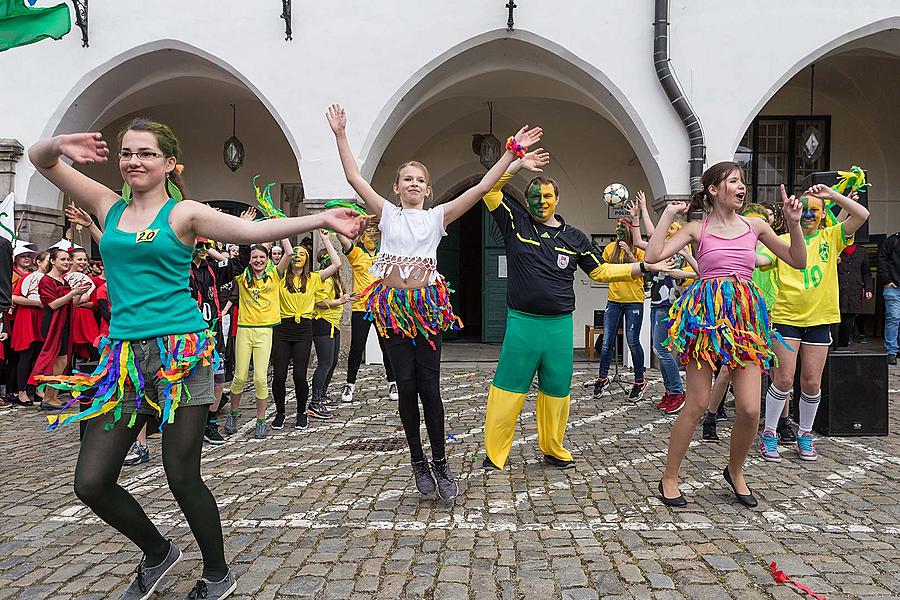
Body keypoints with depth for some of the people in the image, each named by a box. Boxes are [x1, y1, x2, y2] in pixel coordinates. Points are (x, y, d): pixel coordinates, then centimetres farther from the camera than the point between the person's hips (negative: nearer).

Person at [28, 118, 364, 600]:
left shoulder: (184, 214, 1)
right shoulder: (109, 206, 13)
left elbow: (255, 230, -8)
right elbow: (40, 158, 16)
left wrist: (322, 219, -17)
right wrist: (62, 145, -7)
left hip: (180, 352, -5)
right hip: (125, 356, 5)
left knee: (182, 478, 1)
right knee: (91, 483, 4)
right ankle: (158, 553, 32)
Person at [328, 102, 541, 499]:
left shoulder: (438, 216, 9)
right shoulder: (387, 214, 11)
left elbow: (483, 187, 3)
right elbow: (354, 178, 5)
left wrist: (511, 151, -2)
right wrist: (340, 135, 0)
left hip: (427, 304, 0)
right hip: (392, 305, 1)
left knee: (429, 386, -1)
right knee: (406, 386, 3)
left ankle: (440, 463, 12)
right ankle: (418, 462, 17)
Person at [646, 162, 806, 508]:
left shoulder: (754, 226, 13)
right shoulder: (696, 229, 5)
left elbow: (798, 261, 15)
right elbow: (653, 255, -8)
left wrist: (794, 222, 3)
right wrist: (668, 214, -1)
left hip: (746, 315, 3)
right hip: (706, 311, -3)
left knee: (750, 409, -3)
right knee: (697, 405, -2)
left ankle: (735, 471, 25)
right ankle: (669, 477, 15)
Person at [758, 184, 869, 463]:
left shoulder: (830, 238, 6)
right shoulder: (784, 241, 4)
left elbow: (862, 214, -5)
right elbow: (760, 259, -6)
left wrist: (832, 194, -7)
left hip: (820, 318, 2)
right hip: (787, 317, -2)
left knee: (812, 382, 6)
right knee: (784, 379, -4)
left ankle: (805, 434, 24)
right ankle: (769, 434, 10)